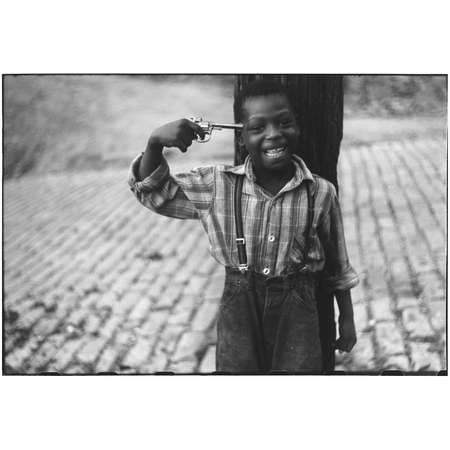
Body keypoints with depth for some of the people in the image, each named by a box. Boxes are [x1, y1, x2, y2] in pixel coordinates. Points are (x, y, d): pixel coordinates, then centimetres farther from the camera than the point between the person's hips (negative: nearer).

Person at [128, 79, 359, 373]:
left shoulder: (321, 193, -8)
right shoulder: (218, 185, -7)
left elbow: (338, 267, 3)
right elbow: (153, 191, 1)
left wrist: (347, 320, 9)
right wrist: (155, 143, -16)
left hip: (297, 314, -1)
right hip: (238, 311, 1)